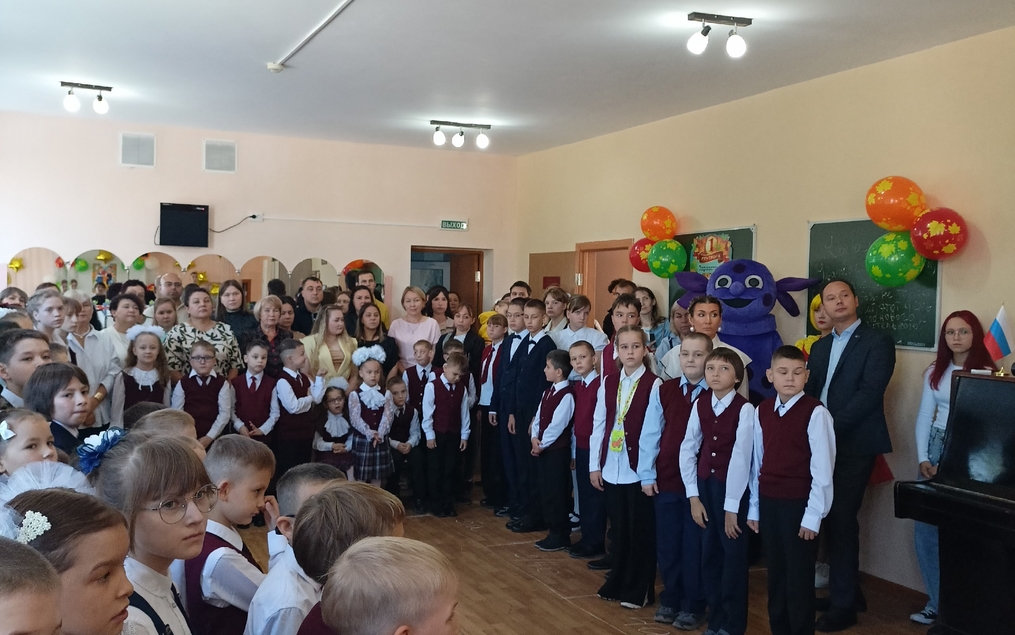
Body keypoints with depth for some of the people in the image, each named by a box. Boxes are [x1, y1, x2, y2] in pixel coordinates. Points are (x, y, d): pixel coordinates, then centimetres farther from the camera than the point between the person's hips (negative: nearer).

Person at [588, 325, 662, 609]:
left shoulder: (654, 384, -8)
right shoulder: (608, 382, 6)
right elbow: (599, 424, 8)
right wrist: (595, 465, 6)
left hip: (639, 469, -4)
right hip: (612, 468, 4)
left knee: (641, 530, 7)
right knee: (619, 528, 14)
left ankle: (639, 590, 20)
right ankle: (617, 583, 28)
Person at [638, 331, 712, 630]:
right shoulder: (664, 390, 2)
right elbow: (650, 433, 4)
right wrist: (647, 474, 2)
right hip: (665, 479, 3)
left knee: (694, 545, 7)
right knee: (667, 544, 13)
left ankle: (692, 606, 23)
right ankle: (670, 599, 30)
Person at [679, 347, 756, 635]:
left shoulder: (745, 409, -14)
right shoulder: (700, 404, 1)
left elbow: (741, 458, -16)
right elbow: (688, 449, 3)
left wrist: (731, 506, -14)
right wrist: (693, 495, -2)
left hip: (733, 488, -5)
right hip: (704, 485, 5)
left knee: (733, 557, 4)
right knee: (709, 555, 13)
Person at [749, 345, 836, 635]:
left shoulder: (816, 413, -13)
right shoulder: (762, 411, 4)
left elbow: (822, 469, -12)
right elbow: (757, 462, 8)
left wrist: (813, 516, -11)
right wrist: (754, 507, 10)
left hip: (799, 504, -5)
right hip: (769, 502, 5)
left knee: (799, 577, 5)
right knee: (776, 573, 16)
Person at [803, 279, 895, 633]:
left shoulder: (877, 342, -5)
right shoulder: (819, 347, 17)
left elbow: (869, 392, -15)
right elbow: (810, 392, 12)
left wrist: (833, 427, -20)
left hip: (855, 445, -6)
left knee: (842, 520, -6)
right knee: (832, 519, 10)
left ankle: (843, 604, 4)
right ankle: (848, 591, 24)